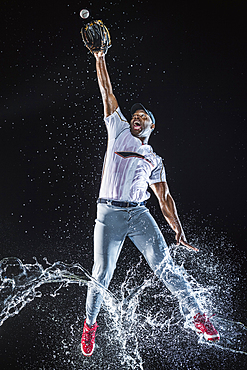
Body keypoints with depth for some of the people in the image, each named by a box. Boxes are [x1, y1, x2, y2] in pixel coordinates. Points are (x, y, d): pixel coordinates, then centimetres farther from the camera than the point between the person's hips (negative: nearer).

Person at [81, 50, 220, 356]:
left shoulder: (155, 160, 19)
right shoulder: (118, 130, 16)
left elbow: (164, 198, 14)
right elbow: (106, 92, 16)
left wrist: (178, 229, 4)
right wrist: (100, 58, 13)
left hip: (139, 213, 1)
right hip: (108, 213, -1)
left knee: (163, 264, -11)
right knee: (102, 273, -1)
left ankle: (197, 314, -2)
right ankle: (90, 323, 22)